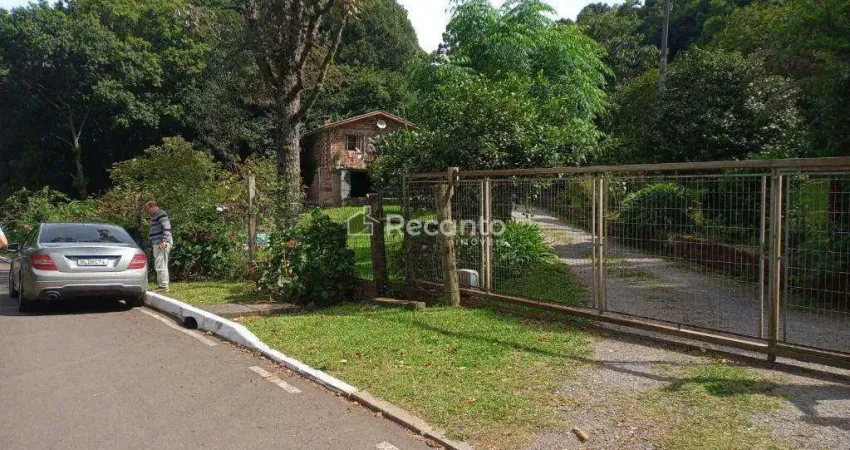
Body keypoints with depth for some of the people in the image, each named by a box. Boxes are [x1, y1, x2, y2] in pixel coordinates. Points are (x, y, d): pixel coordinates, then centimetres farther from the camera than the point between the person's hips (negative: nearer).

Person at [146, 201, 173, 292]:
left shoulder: (160, 213, -9)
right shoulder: (155, 215, 23)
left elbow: (167, 227, -19)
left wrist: (163, 241, -25)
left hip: (162, 244, -11)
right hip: (157, 244, 11)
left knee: (161, 266, -11)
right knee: (158, 266, 16)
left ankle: (164, 286, -9)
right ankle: (161, 285, 23)